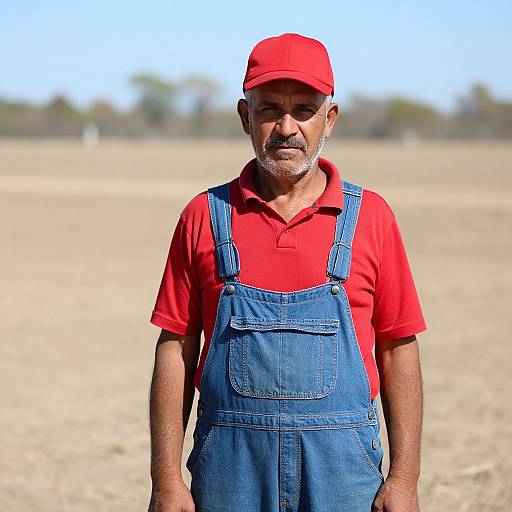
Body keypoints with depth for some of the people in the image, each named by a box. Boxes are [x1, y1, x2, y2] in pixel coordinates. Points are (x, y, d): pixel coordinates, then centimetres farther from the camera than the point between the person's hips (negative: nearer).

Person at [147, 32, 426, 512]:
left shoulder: (370, 216, 3)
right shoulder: (205, 216, 4)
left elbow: (398, 350, 5)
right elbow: (176, 350, 4)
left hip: (340, 471, 0)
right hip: (230, 470, 0)